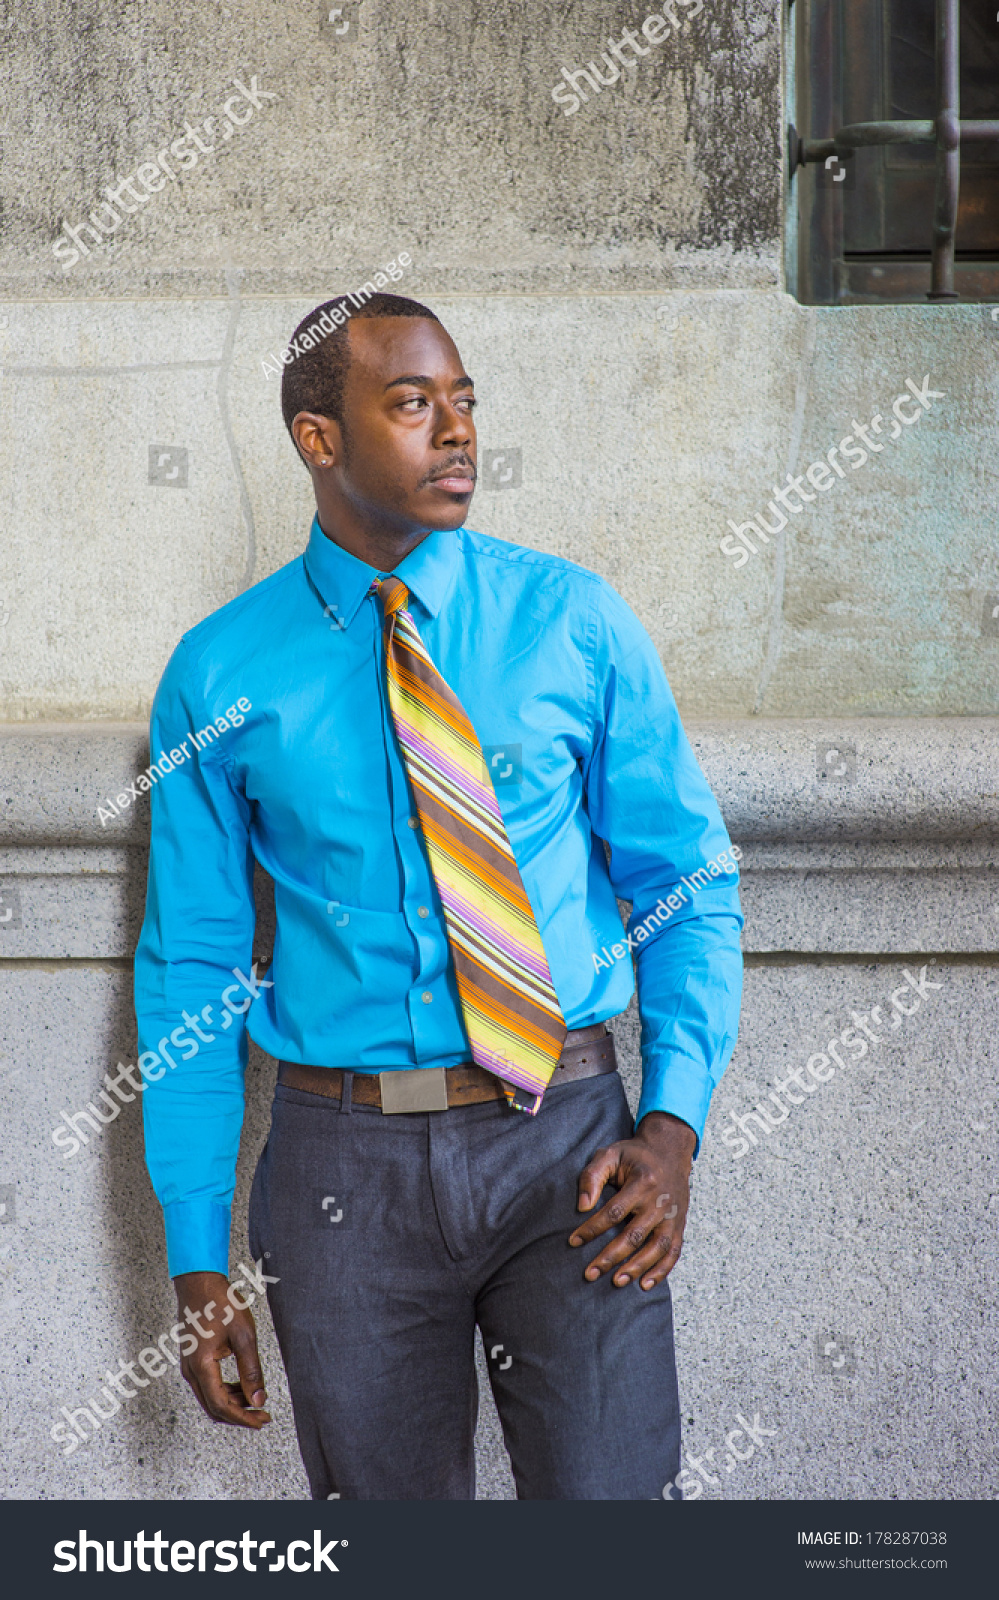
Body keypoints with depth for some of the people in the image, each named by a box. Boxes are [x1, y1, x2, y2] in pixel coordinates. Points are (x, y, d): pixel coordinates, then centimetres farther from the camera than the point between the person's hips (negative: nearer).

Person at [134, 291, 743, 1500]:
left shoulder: (573, 621, 1)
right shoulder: (221, 674, 0)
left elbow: (690, 879, 5)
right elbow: (188, 962, 4)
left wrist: (674, 1117, -10)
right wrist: (198, 1255, 2)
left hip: (568, 1140, 0)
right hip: (347, 1163, 0)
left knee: (607, 1497, -5)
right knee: (389, 1505, 12)